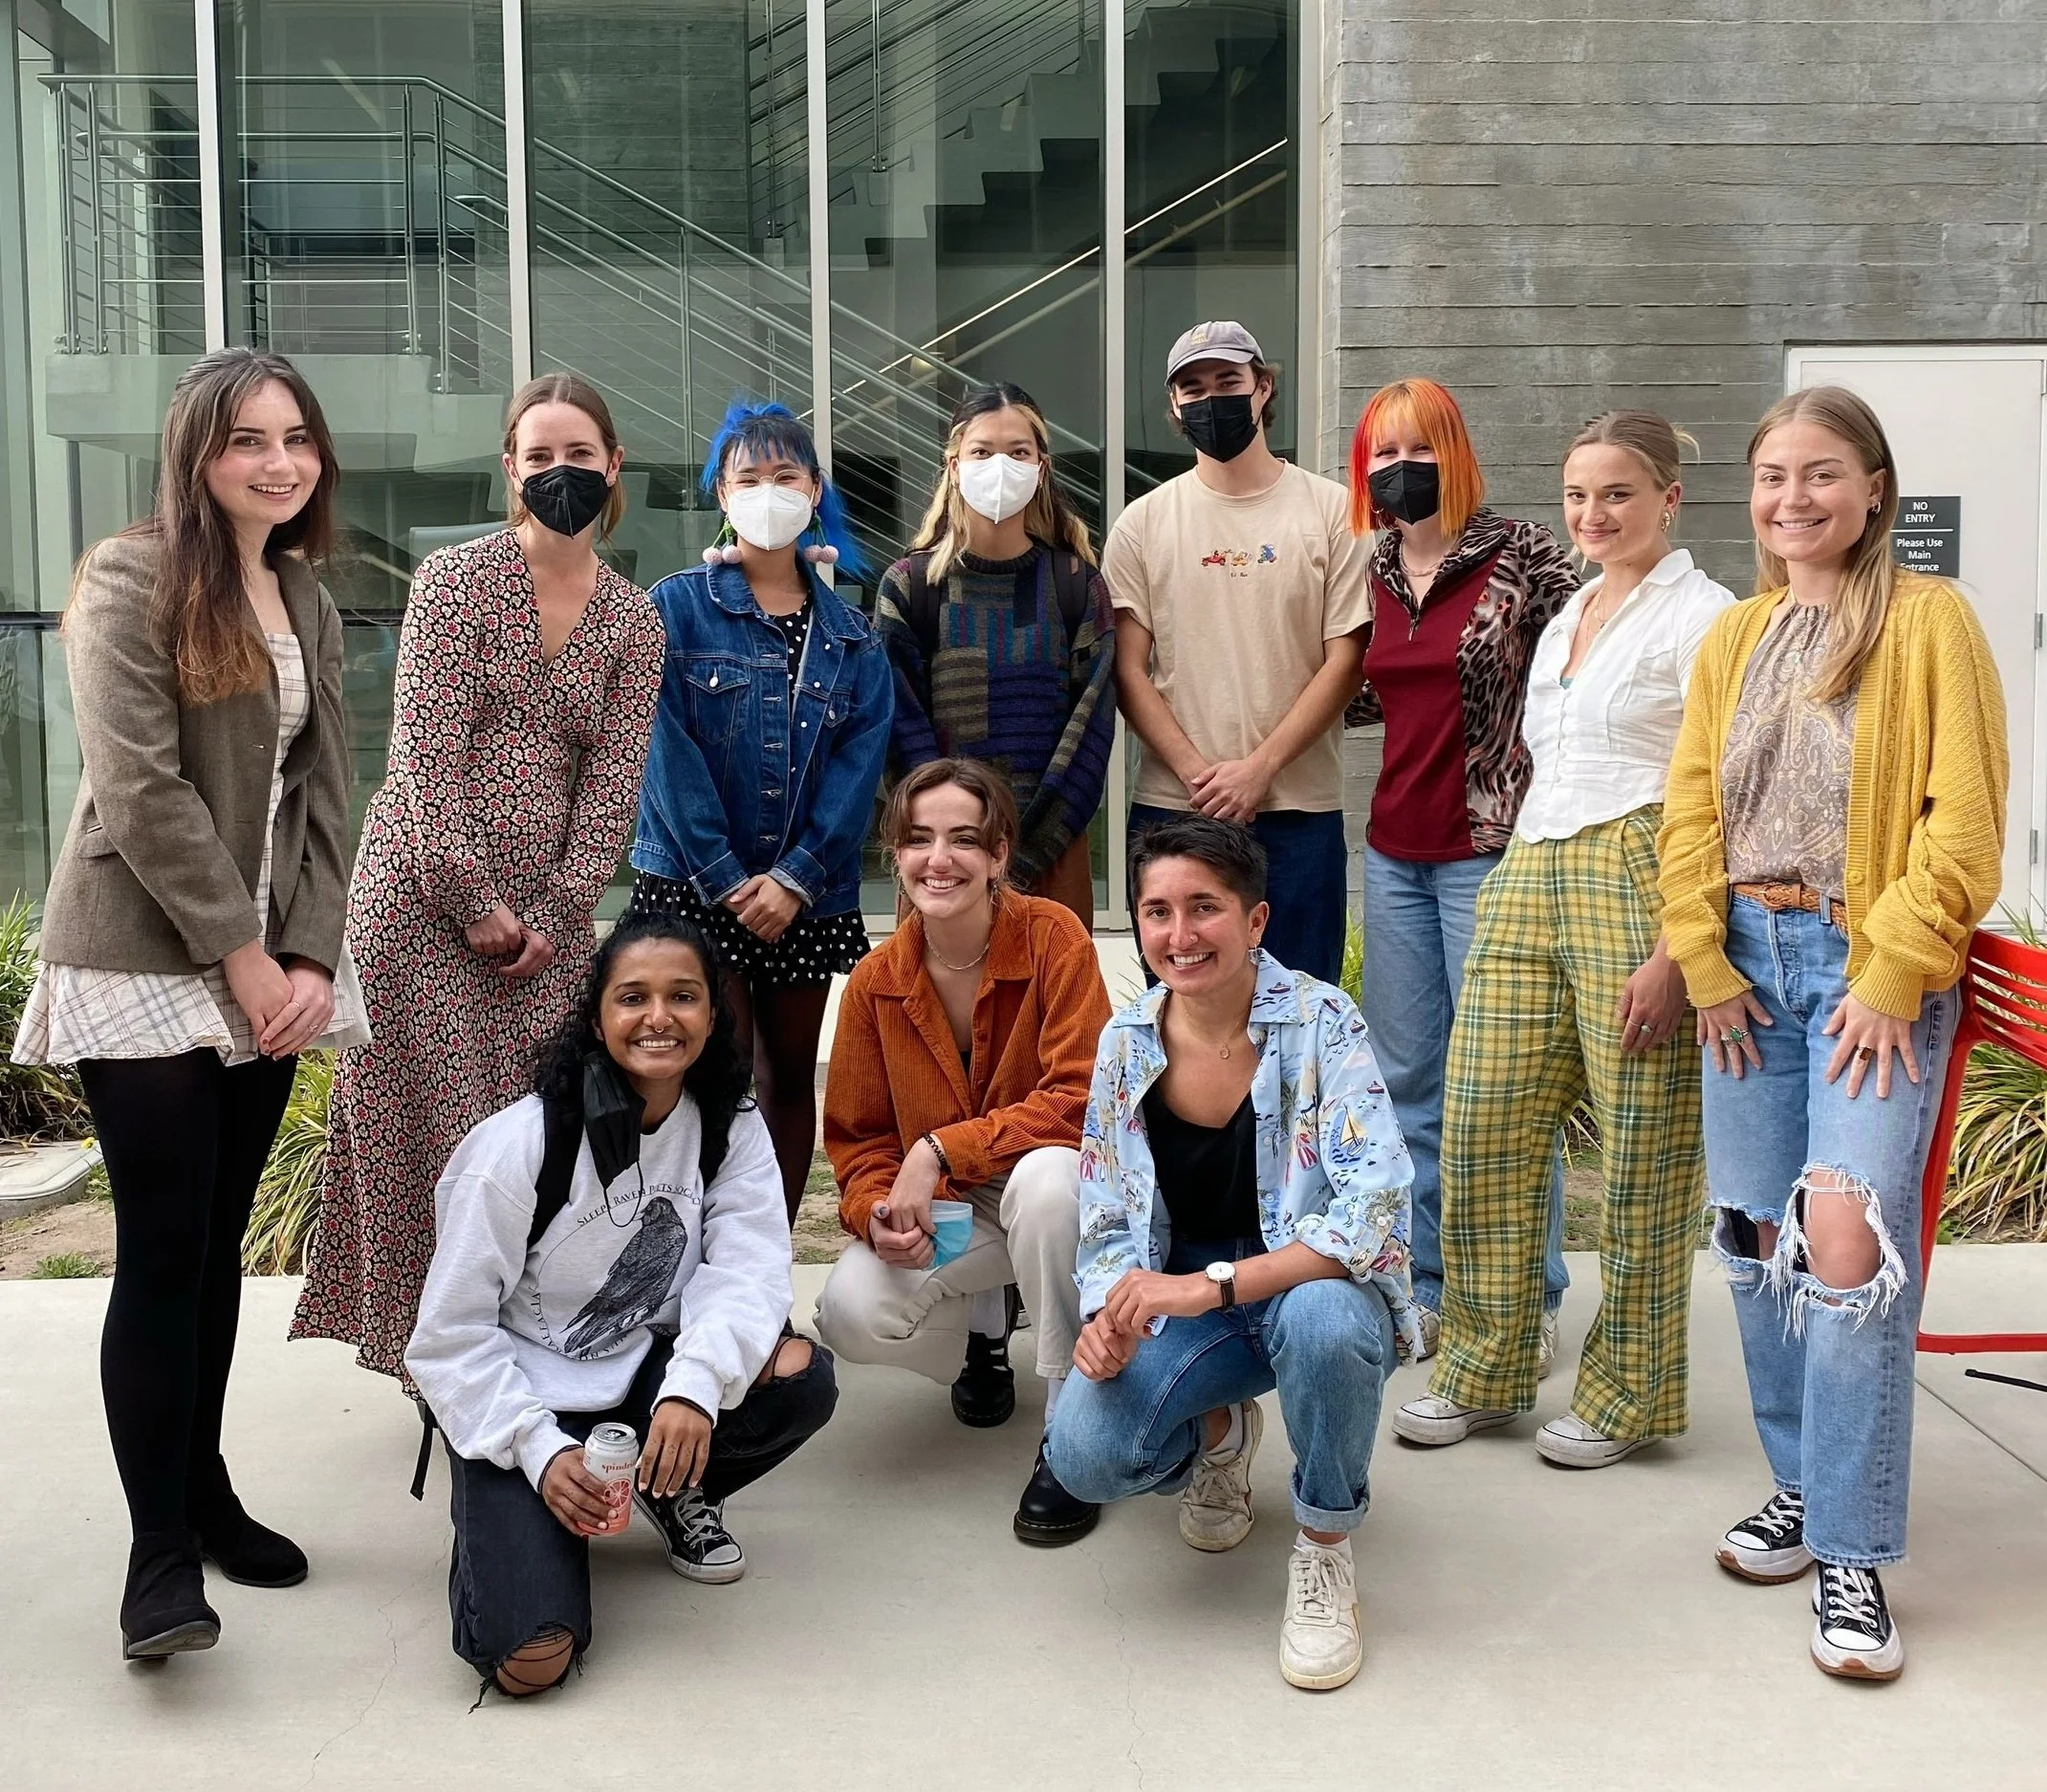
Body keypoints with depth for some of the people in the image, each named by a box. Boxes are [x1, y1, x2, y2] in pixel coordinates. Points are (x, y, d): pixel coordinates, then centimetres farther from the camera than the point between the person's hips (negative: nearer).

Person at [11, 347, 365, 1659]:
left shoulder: (307, 601, 13)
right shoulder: (130, 580, -7)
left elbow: (323, 790, 9)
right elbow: (139, 787, -14)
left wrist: (310, 955, -3)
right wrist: (238, 951, -14)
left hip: (269, 970, 6)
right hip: (145, 963, -6)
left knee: (222, 1243, 11)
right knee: (165, 1250, -6)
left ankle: (204, 1487, 23)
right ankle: (161, 1548, 2)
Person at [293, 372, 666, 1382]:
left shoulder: (634, 620, 8)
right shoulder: (455, 579, -3)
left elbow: (612, 782, 4)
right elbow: (425, 754, -9)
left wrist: (555, 917, -5)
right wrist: (474, 902, -12)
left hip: (547, 915, 3)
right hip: (425, 899, -3)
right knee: (438, 1127, -1)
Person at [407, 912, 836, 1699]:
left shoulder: (730, 1127, -5)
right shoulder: (521, 1145, -17)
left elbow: (747, 1272, -18)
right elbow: (449, 1336, -13)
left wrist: (695, 1384, -38)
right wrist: (541, 1451, -25)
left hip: (641, 1375, 4)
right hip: (518, 1399, -3)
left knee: (799, 1376, -27)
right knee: (531, 1658, -23)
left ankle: (672, 1489, 6)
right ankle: (497, 1523, 13)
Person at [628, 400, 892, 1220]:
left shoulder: (851, 635, 8)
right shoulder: (678, 607, -1)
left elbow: (859, 761, -1)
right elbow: (669, 752, -8)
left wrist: (795, 879, -13)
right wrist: (730, 881, -14)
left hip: (808, 897, 4)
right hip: (696, 883, -3)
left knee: (791, 1074, 10)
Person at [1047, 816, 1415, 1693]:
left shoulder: (1320, 1024, -17)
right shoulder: (1126, 1043, -4)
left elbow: (1375, 1205, -28)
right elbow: (1109, 1224, 2)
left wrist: (1213, 1285, -36)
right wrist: (1110, 1315, -21)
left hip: (1312, 1287, -3)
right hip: (1181, 1302, 3)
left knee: (1324, 1320, -40)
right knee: (1083, 1454, -23)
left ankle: (1326, 1551, -10)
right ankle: (1218, 1432, 14)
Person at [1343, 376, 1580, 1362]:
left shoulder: (1520, 554, -7)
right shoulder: (1375, 570, 10)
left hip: (1487, 849, -6)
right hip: (1395, 851, 6)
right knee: (1408, 1079, 11)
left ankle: (1529, 1298, 13)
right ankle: (1428, 1287, 23)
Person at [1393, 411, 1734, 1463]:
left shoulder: (1701, 617, -3)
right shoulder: (1561, 623, 21)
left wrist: (1676, 947, -17)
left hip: (1639, 881, -7)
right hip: (1528, 879, 7)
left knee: (1640, 1152, 0)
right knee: (1479, 1128, 3)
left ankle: (1625, 1398, 16)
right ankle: (1482, 1373, 17)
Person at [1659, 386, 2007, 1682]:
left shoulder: (1931, 622, -2)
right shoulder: (1733, 639, 13)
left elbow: (1964, 822, -8)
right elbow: (1691, 809, 11)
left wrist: (1891, 977, -13)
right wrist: (1706, 964, 1)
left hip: (1876, 969, -5)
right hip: (1750, 959, 5)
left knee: (1849, 1243, -14)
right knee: (1757, 1239, 8)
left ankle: (1852, 1555, -1)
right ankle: (1805, 1486, 26)